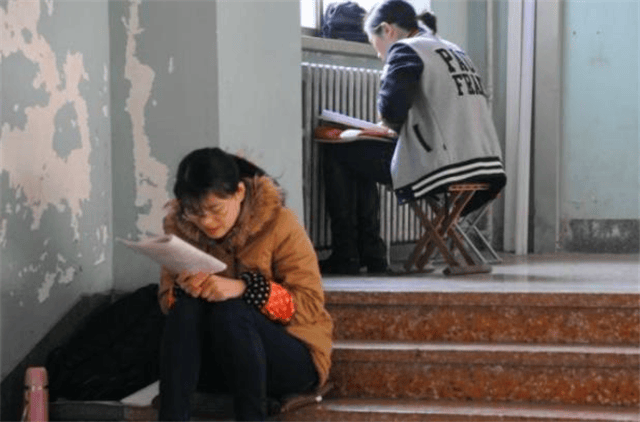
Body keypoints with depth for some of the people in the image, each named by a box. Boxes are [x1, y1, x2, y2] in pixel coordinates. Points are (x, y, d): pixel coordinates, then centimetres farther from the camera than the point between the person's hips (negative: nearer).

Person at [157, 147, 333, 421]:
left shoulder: (279, 223, -12)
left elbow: (310, 303, -16)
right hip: (214, 365, 4)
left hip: (291, 359, -3)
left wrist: (243, 288, -30)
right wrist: (183, 290, -24)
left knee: (230, 312, -32)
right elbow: (166, 302, 1)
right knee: (185, 309, -26)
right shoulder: (180, 227, -2)